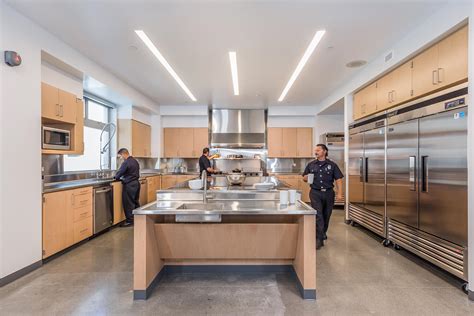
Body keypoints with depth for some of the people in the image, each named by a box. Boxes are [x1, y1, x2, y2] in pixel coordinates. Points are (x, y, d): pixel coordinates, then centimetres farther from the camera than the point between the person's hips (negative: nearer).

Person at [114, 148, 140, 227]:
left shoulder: (126, 163, -17)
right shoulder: (135, 161, 10)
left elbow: (119, 172, -10)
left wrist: (116, 177, 11)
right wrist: (123, 177, 16)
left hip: (129, 185, -9)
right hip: (136, 183, 9)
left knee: (128, 203, 2)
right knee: (135, 202, 17)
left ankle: (130, 221, 9)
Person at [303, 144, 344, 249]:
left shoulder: (332, 165, 3)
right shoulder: (311, 165, 7)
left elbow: (338, 179, 0)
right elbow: (304, 177, 13)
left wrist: (339, 193, -7)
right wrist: (307, 178, -11)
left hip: (328, 193, 1)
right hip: (315, 193, 0)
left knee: (326, 215, 14)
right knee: (318, 216, -8)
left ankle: (323, 233, 38)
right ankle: (319, 239, -5)